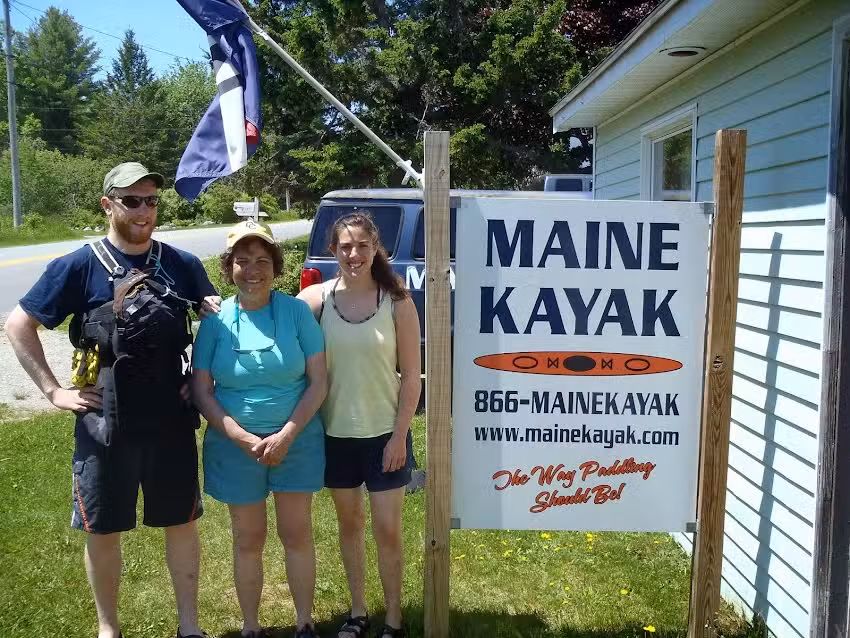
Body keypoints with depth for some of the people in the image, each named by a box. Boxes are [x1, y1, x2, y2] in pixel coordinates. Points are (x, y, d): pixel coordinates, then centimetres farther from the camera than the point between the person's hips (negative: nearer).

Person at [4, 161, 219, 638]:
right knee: (103, 530, 12)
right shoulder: (79, 267, -6)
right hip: (105, 426, -1)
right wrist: (54, 390, -6)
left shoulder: (183, 265, 0)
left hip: (172, 423, 2)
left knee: (182, 523, 12)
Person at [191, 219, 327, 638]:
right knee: (248, 541, 13)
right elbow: (202, 391, -3)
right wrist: (244, 439, -14)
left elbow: (318, 382, -7)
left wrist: (286, 435, -15)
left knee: (297, 534, 10)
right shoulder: (216, 320, -4)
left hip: (297, 440, 0)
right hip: (236, 445, 1)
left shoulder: (296, 311, -7)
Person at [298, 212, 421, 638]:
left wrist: (399, 435, -9)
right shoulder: (316, 299, -6)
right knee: (349, 523, 17)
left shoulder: (397, 302, -9)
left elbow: (411, 376, -6)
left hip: (384, 433, -1)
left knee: (387, 529, 7)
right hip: (335, 434, 2)